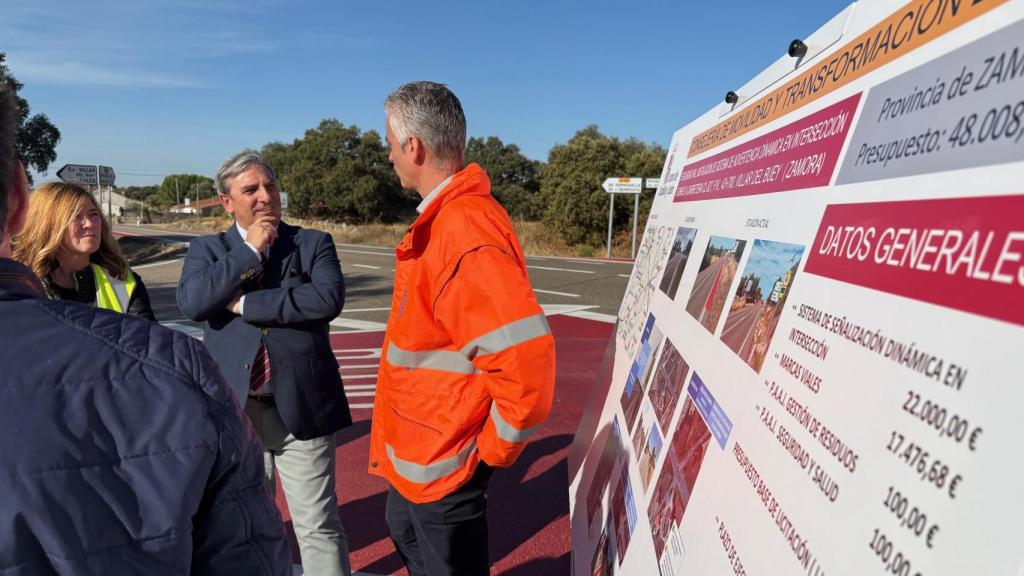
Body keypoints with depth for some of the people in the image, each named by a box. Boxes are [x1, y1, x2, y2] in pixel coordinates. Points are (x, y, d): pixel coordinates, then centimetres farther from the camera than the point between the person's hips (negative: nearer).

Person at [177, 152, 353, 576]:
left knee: (318, 526, 8)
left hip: (302, 405, -2)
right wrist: (250, 251, -12)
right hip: (235, 409, 3)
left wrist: (245, 304, -14)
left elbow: (329, 298, -18)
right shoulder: (206, 250, 6)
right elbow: (191, 302, -13)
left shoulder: (313, 243, 0)